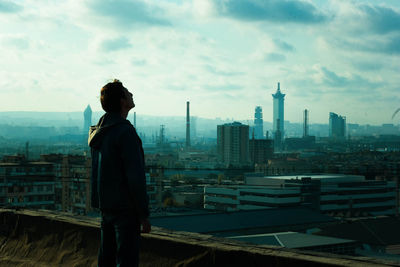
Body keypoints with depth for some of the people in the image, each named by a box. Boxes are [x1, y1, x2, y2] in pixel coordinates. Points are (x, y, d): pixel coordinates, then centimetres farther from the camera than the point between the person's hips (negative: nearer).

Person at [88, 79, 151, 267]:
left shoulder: (98, 131, 10)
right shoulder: (125, 132, -17)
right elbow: (135, 176, -20)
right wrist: (144, 215, -15)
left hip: (105, 206, 9)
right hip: (125, 208, -9)